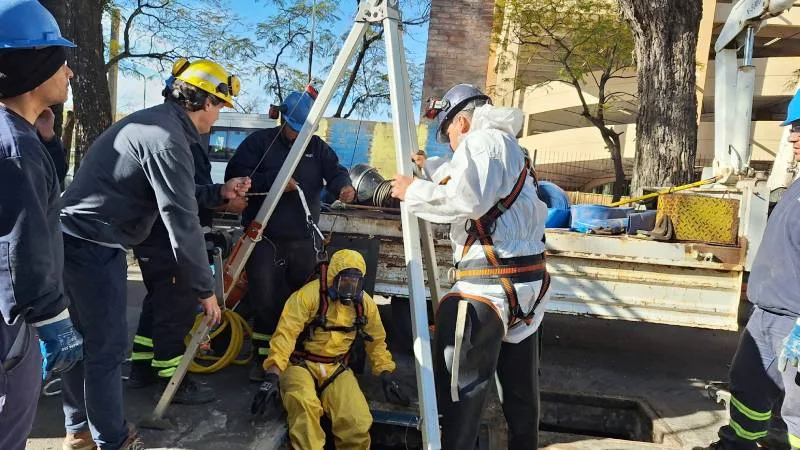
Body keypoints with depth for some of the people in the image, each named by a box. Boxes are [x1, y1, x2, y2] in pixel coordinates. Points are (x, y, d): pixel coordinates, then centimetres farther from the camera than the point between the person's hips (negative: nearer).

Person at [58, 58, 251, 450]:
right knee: (107, 347, 2)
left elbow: (170, 195, 20)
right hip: (95, 248, -10)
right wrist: (204, 289, -14)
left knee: (82, 340, 19)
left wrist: (220, 192, 17)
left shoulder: (152, 120, 12)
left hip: (74, 238, 10)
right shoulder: (168, 139, -20)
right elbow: (182, 224, -22)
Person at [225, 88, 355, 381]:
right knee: (265, 301, -7)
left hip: (303, 241, 3)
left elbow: (335, 170, 1)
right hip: (264, 238, -3)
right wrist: (273, 181, -17)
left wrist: (344, 186, -23)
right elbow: (235, 176, -6)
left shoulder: (317, 146, 12)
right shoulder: (260, 141, 2)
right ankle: (264, 357, 10)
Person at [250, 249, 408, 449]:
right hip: (301, 364, -3)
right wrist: (272, 375, -31)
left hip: (336, 368, 3)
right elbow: (286, 333, -21)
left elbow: (376, 341, 14)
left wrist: (387, 375, 5)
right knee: (304, 405, -36)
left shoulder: (365, 303, 2)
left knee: (358, 423, -20)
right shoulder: (309, 294, -15)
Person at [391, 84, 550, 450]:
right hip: (529, 283, 10)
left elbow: (469, 200, -20)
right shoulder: (512, 149, 25)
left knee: (459, 388, -6)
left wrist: (416, 191, -8)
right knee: (520, 387, 19)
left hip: (490, 283, -10)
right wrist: (431, 173, 32)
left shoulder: (483, 140, -5)